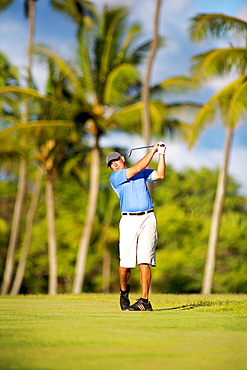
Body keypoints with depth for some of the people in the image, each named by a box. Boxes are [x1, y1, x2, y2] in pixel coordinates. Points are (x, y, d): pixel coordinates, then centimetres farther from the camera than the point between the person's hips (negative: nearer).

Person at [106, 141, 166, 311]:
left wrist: (161, 154, 1)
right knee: (126, 262, -4)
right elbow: (138, 168, -3)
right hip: (129, 220, -1)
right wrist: (153, 150, 4)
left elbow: (159, 175, 4)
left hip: (148, 219, 1)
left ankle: (144, 301, -8)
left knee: (145, 261, -8)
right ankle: (124, 291, 25)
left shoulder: (142, 173, 19)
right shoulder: (115, 177, 5)